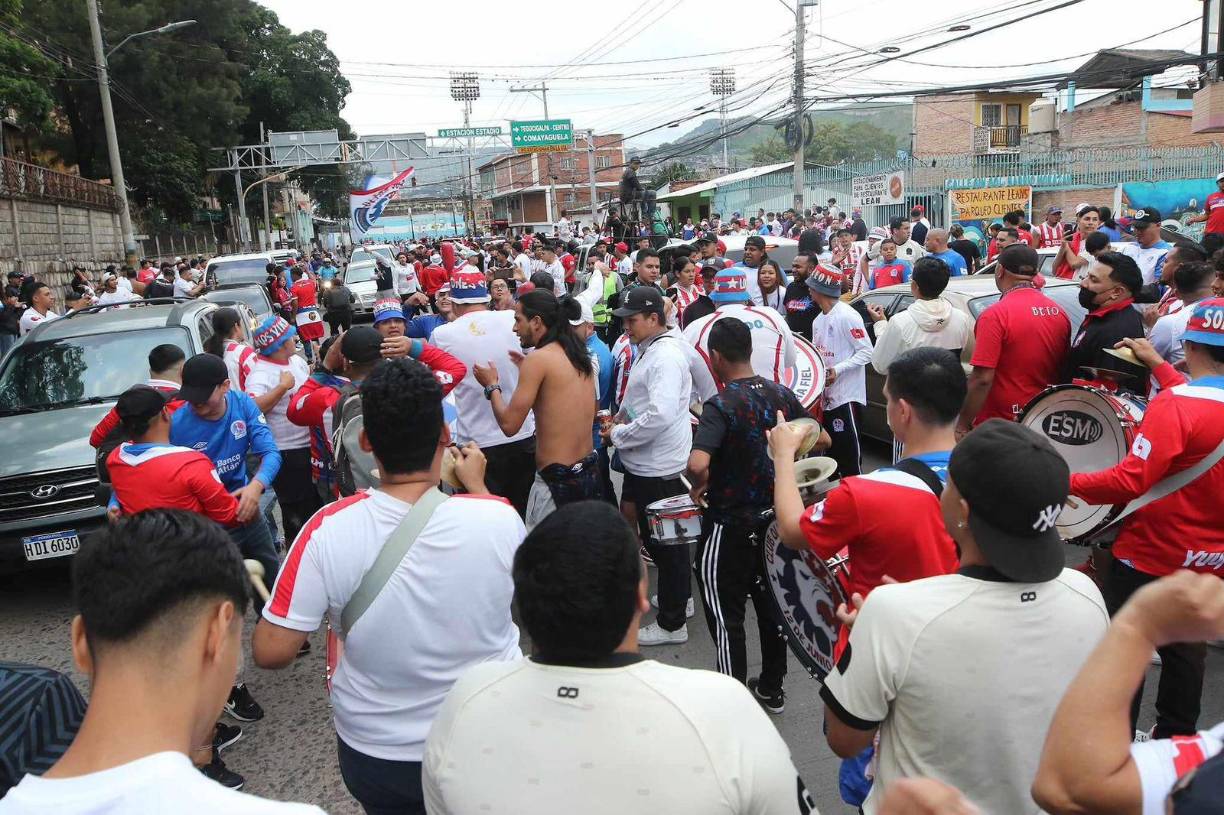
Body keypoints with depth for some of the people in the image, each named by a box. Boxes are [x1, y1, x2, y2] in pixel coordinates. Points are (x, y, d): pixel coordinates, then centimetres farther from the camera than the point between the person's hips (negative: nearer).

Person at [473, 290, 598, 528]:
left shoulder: (538, 358, -13)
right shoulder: (579, 356, 9)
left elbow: (509, 424, -14)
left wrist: (492, 385, 4)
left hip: (556, 480, -8)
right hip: (590, 472, 8)